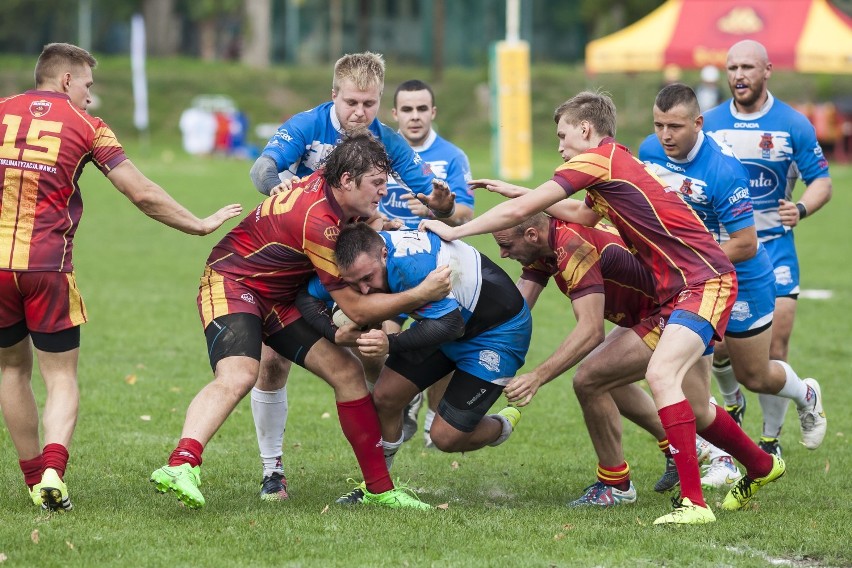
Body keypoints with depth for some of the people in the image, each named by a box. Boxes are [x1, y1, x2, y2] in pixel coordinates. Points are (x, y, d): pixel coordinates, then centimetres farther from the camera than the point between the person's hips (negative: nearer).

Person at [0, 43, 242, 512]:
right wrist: (199, 224, 15)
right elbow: (142, 194, 4)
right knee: (61, 376, 6)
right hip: (47, 264, -2)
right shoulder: (85, 126, 5)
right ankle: (53, 467, -16)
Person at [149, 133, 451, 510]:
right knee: (238, 376, -35)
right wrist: (422, 294, -19)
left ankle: (380, 490, 6)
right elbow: (356, 308, -23)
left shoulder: (328, 184, -4)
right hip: (231, 284, -9)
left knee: (346, 371, 1)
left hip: (278, 299, 9)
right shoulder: (317, 221, -29)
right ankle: (180, 466, -52)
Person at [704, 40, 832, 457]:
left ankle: (771, 440, 7)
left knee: (773, 351, -7)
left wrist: (802, 208, -20)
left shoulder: (793, 125, -3)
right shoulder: (708, 123, 3)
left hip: (773, 246, -2)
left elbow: (821, 180, -1)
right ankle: (731, 403, 31)